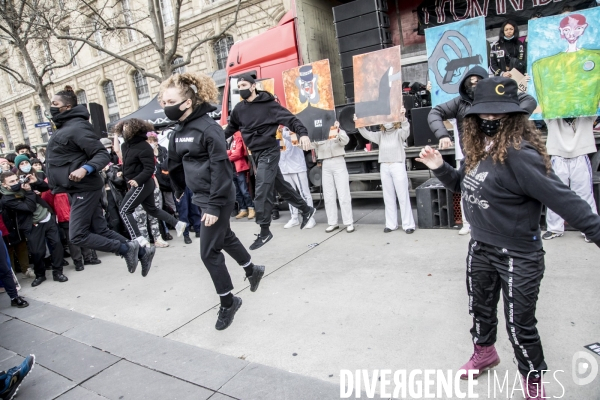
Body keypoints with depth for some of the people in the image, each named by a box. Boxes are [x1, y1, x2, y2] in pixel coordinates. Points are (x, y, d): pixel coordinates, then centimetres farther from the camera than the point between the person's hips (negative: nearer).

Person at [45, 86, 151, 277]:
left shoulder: (77, 127, -14)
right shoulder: (63, 128, 15)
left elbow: (102, 154, -20)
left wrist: (85, 169, -34)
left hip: (84, 189, -10)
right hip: (78, 189, 10)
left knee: (77, 236, -8)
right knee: (100, 230, 9)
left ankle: (126, 248, 1)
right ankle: (141, 253, 14)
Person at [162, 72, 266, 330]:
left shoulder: (208, 128, -19)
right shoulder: (177, 132, 6)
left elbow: (220, 168, -22)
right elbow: (176, 165, 17)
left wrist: (214, 205, -22)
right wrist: (179, 191, 22)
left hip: (217, 198, -9)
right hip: (200, 197, 9)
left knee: (209, 252, -4)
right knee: (225, 237, 24)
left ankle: (228, 302, 16)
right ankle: (252, 270, 49)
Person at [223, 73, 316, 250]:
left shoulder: (268, 104, -10)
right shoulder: (239, 109, 8)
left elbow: (289, 118, -16)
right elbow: (231, 129, 21)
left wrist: (303, 133, -32)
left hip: (269, 152, -7)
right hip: (256, 154, 7)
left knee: (262, 192, -9)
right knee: (281, 185, 16)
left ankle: (264, 232, 4)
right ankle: (306, 209, 33)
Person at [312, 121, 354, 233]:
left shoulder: (340, 133, 9)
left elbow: (345, 141, -11)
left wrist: (338, 130, -21)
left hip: (339, 164, -3)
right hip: (325, 166, 3)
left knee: (343, 195, -5)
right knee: (328, 197, 4)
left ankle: (349, 223, -1)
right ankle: (332, 223, 11)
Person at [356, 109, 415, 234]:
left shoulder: (399, 132, 2)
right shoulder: (380, 135, 14)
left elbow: (406, 130, -19)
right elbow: (367, 134, 6)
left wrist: (403, 118, -37)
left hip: (398, 166, -5)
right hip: (384, 167, 5)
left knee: (403, 197, -3)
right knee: (388, 198, 8)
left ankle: (408, 224, 2)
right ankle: (391, 224, 15)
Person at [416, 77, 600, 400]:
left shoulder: (519, 155, -26)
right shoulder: (478, 150, 0)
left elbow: (564, 200, -27)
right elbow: (463, 184, 16)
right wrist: (439, 167, 0)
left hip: (518, 256, -7)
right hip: (480, 248, 8)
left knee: (520, 325, 9)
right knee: (479, 307, 25)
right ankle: (484, 352, 52)